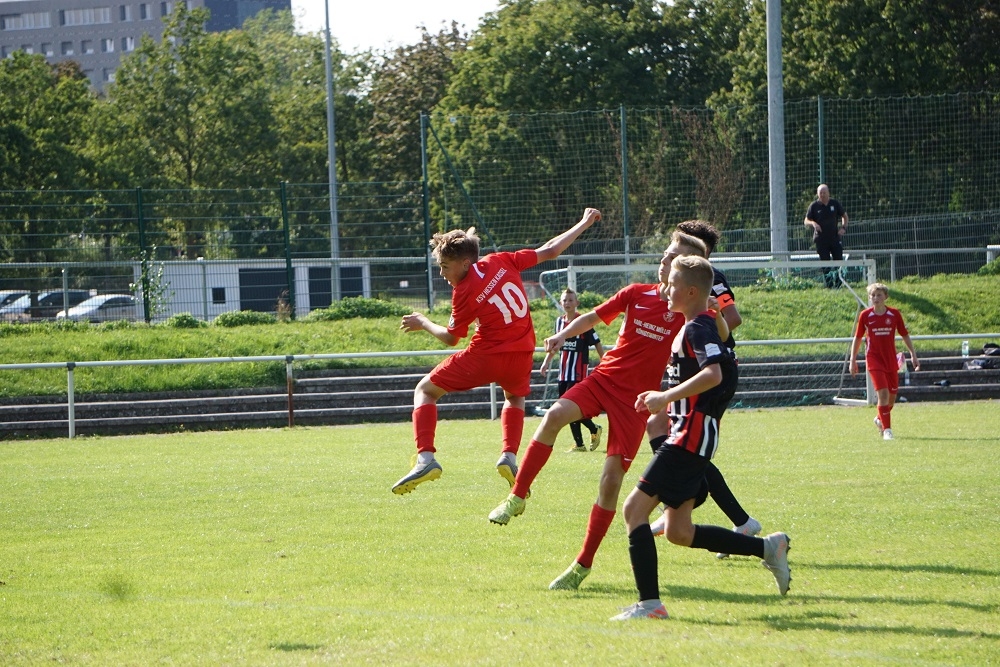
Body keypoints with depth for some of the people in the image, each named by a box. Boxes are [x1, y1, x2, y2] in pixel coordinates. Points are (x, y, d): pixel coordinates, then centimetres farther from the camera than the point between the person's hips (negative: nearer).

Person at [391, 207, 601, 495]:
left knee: (425, 390, 9)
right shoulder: (501, 262, 1)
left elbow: (450, 338, 3)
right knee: (515, 398, 37)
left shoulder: (464, 292, -10)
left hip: (485, 356, -5)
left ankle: (426, 458, -10)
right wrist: (584, 223, 20)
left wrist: (423, 324, 21)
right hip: (522, 353, 5)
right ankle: (509, 456, 13)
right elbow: (549, 251, 7)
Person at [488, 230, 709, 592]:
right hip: (605, 376, 2)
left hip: (637, 398, -2)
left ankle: (583, 565, 3)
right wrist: (563, 335, -5)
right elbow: (594, 316, 11)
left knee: (611, 478, -9)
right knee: (555, 415, -27)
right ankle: (517, 498, -18)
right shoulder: (637, 294, 5)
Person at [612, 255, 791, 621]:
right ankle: (768, 548, 14)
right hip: (688, 436, 11)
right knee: (679, 532, 12)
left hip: (690, 437, -11)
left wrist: (666, 397, -25)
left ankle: (649, 602, -17)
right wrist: (667, 401, 23)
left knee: (634, 508, -13)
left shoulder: (697, 329, -13)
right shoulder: (706, 325, 19)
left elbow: (713, 374, -30)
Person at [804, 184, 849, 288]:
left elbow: (844, 216, 18)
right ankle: (829, 284, 3)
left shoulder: (835, 204, 5)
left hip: (835, 238, 1)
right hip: (821, 239, -1)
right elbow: (806, 221, 4)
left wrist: (843, 227, 2)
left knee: (838, 260, -3)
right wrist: (813, 223, -18)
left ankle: (838, 283, 6)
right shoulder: (814, 206, 1)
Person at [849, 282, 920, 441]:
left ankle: (880, 420, 37)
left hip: (891, 359, 3)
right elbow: (857, 338, 5)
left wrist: (913, 355, 6)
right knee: (883, 393, -16)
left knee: (892, 395, 8)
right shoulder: (865, 315, -4)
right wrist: (853, 360, 4)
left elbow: (905, 335, 9)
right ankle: (887, 429, -10)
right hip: (874, 359, -3)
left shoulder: (894, 314, -1)